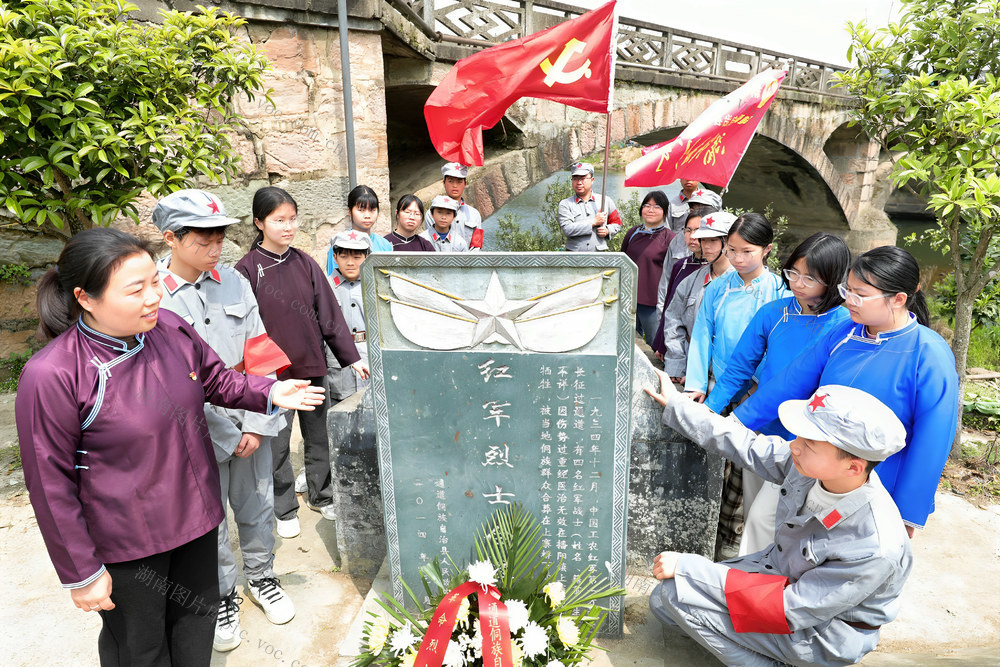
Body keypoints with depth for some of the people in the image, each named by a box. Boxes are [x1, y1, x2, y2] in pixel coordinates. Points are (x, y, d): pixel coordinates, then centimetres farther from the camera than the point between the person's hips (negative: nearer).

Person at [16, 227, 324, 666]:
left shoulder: (168, 328, -10)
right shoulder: (51, 376, -24)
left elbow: (216, 380, 9)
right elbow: (51, 485, -15)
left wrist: (269, 393, -8)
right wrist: (81, 573, -8)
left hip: (196, 514, 5)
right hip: (126, 546, -4)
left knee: (197, 620, 25)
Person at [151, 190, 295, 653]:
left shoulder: (233, 282, 0)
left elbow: (260, 355, -1)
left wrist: (256, 424, -6)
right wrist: (227, 437, -12)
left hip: (250, 422, 3)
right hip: (200, 433, -3)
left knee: (258, 507, 17)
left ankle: (261, 578, 41)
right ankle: (222, 597, 36)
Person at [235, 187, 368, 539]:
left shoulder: (306, 264, 3)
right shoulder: (247, 269, -6)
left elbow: (330, 315, 4)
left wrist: (351, 358, 3)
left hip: (312, 366, 3)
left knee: (319, 437, 15)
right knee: (277, 446, 8)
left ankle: (320, 495, 34)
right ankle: (285, 510, 26)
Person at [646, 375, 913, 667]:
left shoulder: (875, 548, -35)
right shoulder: (816, 463, -19)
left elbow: (790, 610, -29)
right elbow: (747, 446, -3)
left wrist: (689, 567, -27)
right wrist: (675, 405, 3)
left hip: (822, 630, -6)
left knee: (678, 591, -20)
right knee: (662, 602, 1)